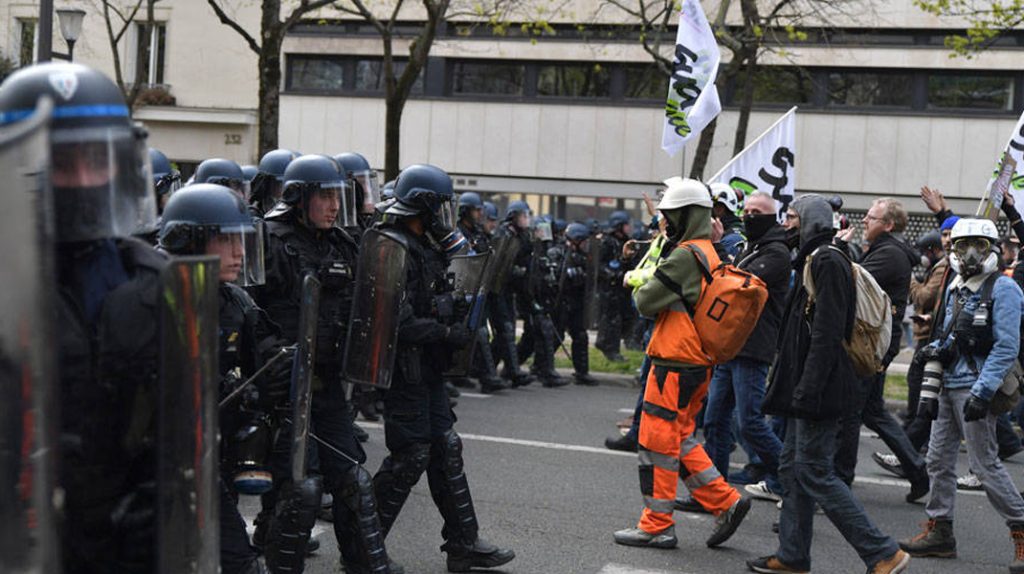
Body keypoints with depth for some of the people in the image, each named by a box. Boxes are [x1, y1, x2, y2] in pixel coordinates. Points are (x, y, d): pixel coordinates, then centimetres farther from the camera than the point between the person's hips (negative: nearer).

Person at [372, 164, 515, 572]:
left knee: (446, 451, 12)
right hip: (404, 368, -10)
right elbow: (397, 322, -26)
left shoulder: (422, 246, 14)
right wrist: (448, 332, -20)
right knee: (410, 457, -4)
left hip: (427, 368, 10)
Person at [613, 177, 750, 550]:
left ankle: (657, 525, 8)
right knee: (680, 439, 18)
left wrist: (641, 286, 5)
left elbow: (646, 302, -16)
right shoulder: (709, 253, 14)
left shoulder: (686, 255, -17)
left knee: (658, 442, 0)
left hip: (676, 365, -10)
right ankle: (726, 502, 16)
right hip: (699, 364, 10)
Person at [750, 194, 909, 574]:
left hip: (818, 389, -11)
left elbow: (827, 332, -22)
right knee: (793, 467, 13)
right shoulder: (813, 260, 18)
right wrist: (792, 384, 20)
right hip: (807, 388, 11)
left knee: (815, 472, -9)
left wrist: (808, 389, -25)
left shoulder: (827, 261, -14)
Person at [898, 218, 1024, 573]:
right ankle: (939, 532, 17)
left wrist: (982, 393, -21)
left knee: (985, 465, -7)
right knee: (939, 459, 9)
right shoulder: (955, 288, 15)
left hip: (976, 388, -8)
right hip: (949, 386, 8)